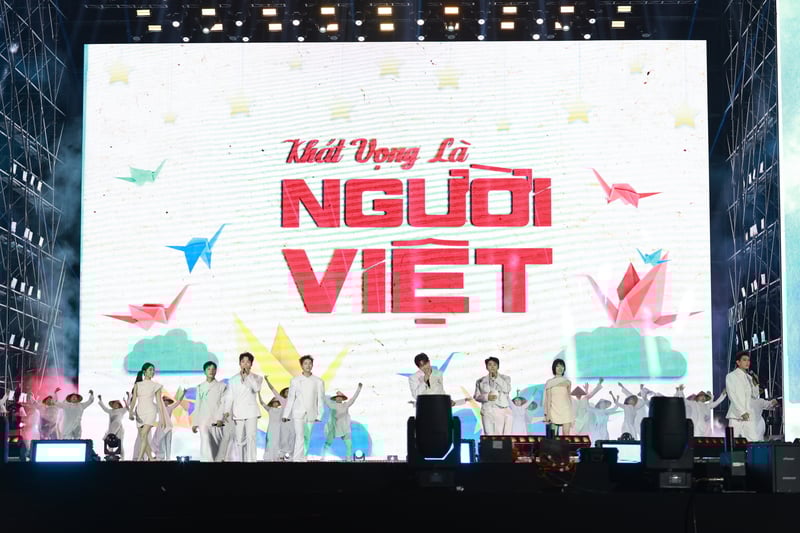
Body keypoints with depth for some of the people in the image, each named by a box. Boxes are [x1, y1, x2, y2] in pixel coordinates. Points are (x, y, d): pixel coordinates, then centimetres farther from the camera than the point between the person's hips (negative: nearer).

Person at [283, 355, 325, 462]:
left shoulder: (318, 382, 3)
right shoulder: (295, 381, 3)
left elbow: (321, 399, 4)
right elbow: (290, 398, 6)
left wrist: (319, 415, -2)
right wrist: (286, 414, 5)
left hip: (311, 415, 2)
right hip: (298, 413, -2)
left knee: (307, 439, 6)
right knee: (299, 437, -13)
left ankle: (303, 458, 16)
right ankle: (297, 459, -14)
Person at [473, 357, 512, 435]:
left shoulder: (505, 378, 11)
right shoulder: (481, 381, 13)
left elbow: (507, 389, -7)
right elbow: (476, 396, 11)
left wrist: (496, 378, -9)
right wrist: (487, 397, -7)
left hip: (503, 412, 0)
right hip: (487, 412, 1)